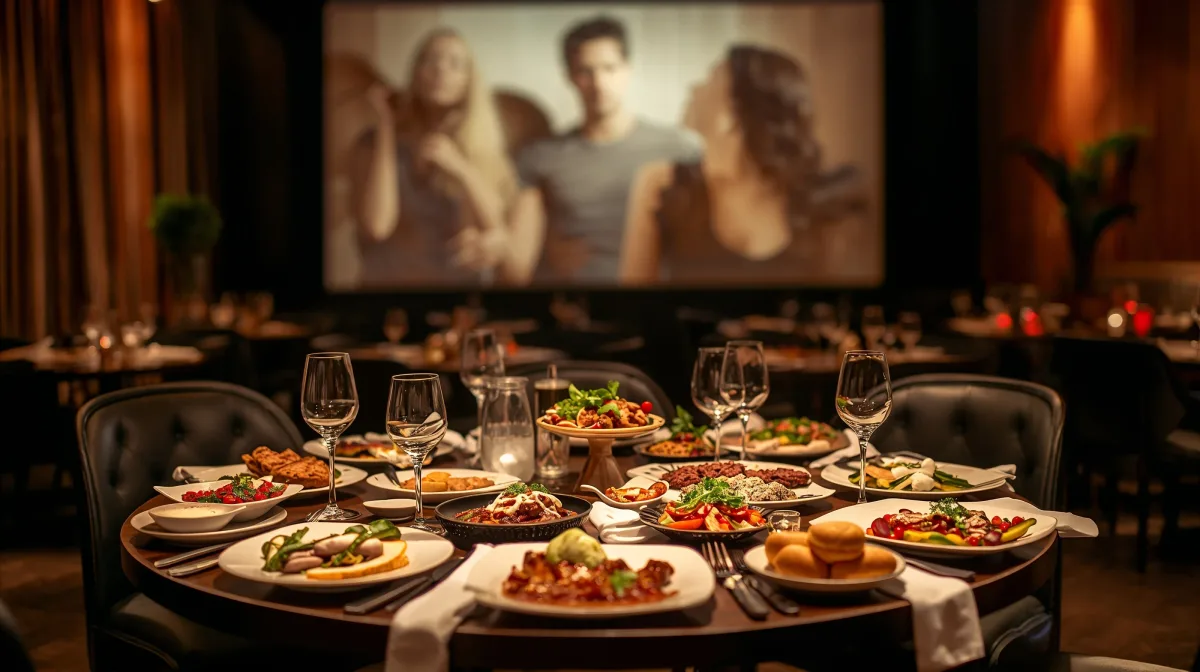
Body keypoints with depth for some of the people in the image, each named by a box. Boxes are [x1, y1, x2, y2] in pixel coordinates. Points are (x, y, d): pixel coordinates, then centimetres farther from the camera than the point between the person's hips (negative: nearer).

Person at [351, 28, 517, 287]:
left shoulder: (486, 149, 7)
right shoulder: (377, 141, 4)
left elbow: (503, 232, -2)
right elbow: (376, 226, -11)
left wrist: (460, 169, -15)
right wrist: (386, 125, -6)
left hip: (461, 285, 1)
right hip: (391, 282, -1)